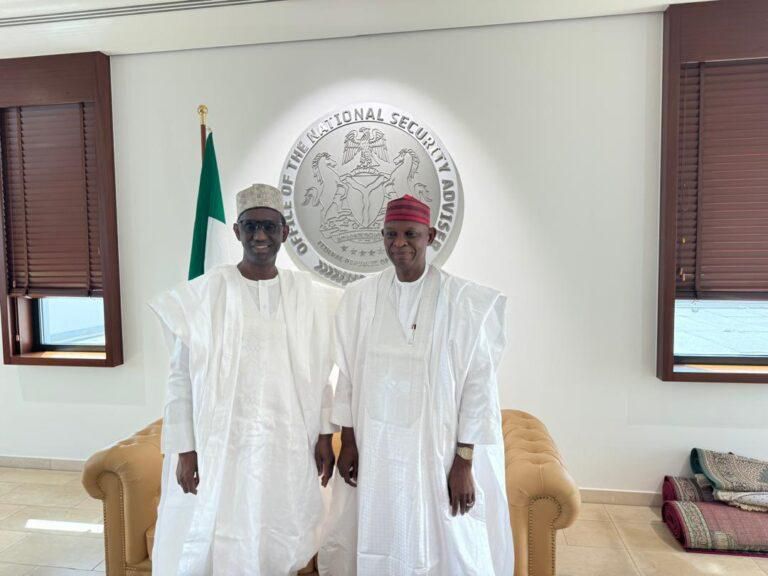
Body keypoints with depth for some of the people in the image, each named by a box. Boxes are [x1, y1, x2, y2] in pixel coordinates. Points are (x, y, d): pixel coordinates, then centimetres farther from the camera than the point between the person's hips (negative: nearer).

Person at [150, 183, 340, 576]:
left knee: (280, 544, 15)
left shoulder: (310, 298, 0)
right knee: (215, 544, 8)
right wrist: (184, 449, -4)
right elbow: (181, 379, -3)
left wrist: (324, 435, 5)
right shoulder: (201, 296, -7)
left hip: (288, 447, 2)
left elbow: (320, 374, 7)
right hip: (220, 446, -2)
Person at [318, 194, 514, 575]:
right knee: (372, 543, 15)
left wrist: (464, 462, -9)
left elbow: (478, 384, -9)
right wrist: (347, 441, 5)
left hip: (438, 448, -3)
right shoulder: (360, 296, 0)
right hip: (372, 446, 3)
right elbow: (348, 374, 5)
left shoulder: (463, 300, -11)